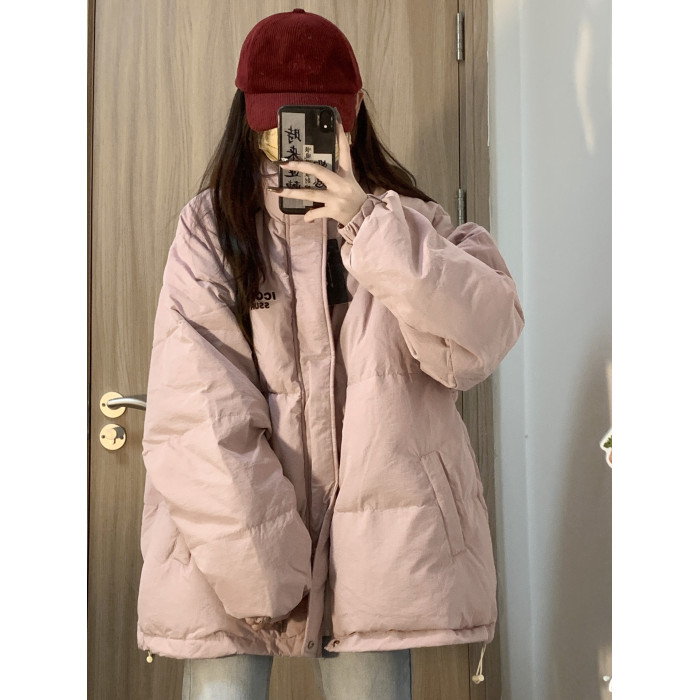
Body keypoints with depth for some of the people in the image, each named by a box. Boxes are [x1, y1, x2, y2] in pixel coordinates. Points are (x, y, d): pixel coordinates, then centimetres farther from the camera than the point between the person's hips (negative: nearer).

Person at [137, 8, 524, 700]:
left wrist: (367, 226, -14)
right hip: (230, 542, -1)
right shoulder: (211, 226, 2)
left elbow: (487, 334, -6)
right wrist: (260, 570, -13)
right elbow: (197, 413, -7)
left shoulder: (400, 220, 10)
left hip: (377, 540, 1)